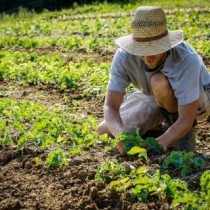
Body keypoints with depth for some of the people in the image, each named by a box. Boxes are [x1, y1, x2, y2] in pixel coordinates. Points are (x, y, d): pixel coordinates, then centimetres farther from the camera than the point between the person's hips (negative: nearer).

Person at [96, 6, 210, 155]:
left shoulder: (187, 60, -39)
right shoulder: (124, 56, -29)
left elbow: (186, 119, -39)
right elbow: (110, 105, -31)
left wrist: (159, 143, -56)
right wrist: (121, 135, -52)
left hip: (198, 99, -4)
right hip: (152, 98, 4)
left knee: (159, 82, -37)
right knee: (103, 133, -8)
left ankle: (185, 133, -12)